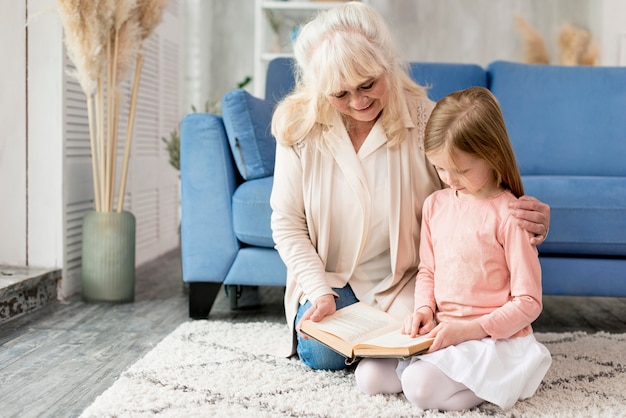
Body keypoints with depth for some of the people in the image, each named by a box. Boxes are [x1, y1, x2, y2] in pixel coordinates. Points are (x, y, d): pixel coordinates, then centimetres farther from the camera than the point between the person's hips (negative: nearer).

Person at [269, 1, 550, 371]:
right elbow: (287, 222, -7)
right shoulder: (298, 126, -12)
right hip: (327, 278, 1)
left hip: (403, 280, 0)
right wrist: (319, 291, -17)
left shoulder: (425, 119, -16)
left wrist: (527, 223, -36)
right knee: (323, 355, -19)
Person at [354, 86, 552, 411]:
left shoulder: (509, 215, -14)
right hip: (440, 331, 7)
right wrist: (423, 308, -3)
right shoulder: (435, 204, 6)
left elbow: (528, 303, -12)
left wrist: (471, 329, -20)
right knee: (367, 376, -7)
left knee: (420, 387, -27)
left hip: (494, 337, -7)